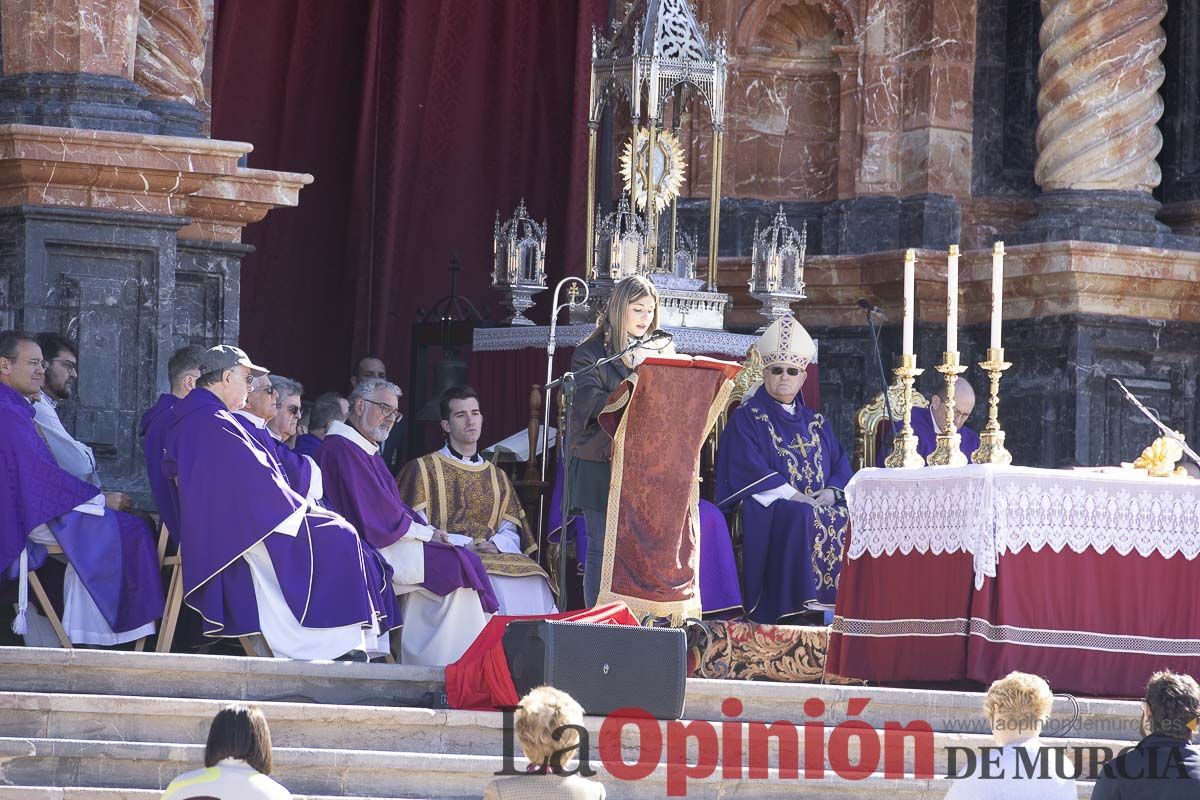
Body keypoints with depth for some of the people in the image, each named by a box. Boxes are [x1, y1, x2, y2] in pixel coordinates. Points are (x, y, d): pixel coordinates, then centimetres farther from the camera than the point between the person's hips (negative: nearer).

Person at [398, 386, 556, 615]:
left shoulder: (497, 476, 24)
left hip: (495, 555, 4)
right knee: (494, 580, -35)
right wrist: (463, 544, -13)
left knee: (533, 579, -27)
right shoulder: (423, 471, 9)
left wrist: (495, 545, -7)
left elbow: (512, 533, 17)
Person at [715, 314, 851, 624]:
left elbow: (841, 467, 16)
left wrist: (831, 492, -7)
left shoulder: (816, 423, 22)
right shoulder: (747, 418, 4)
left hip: (818, 502, 6)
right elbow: (750, 472, -9)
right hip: (767, 511, -6)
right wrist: (795, 497, -18)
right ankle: (797, 606, -40)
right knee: (802, 518, -37)